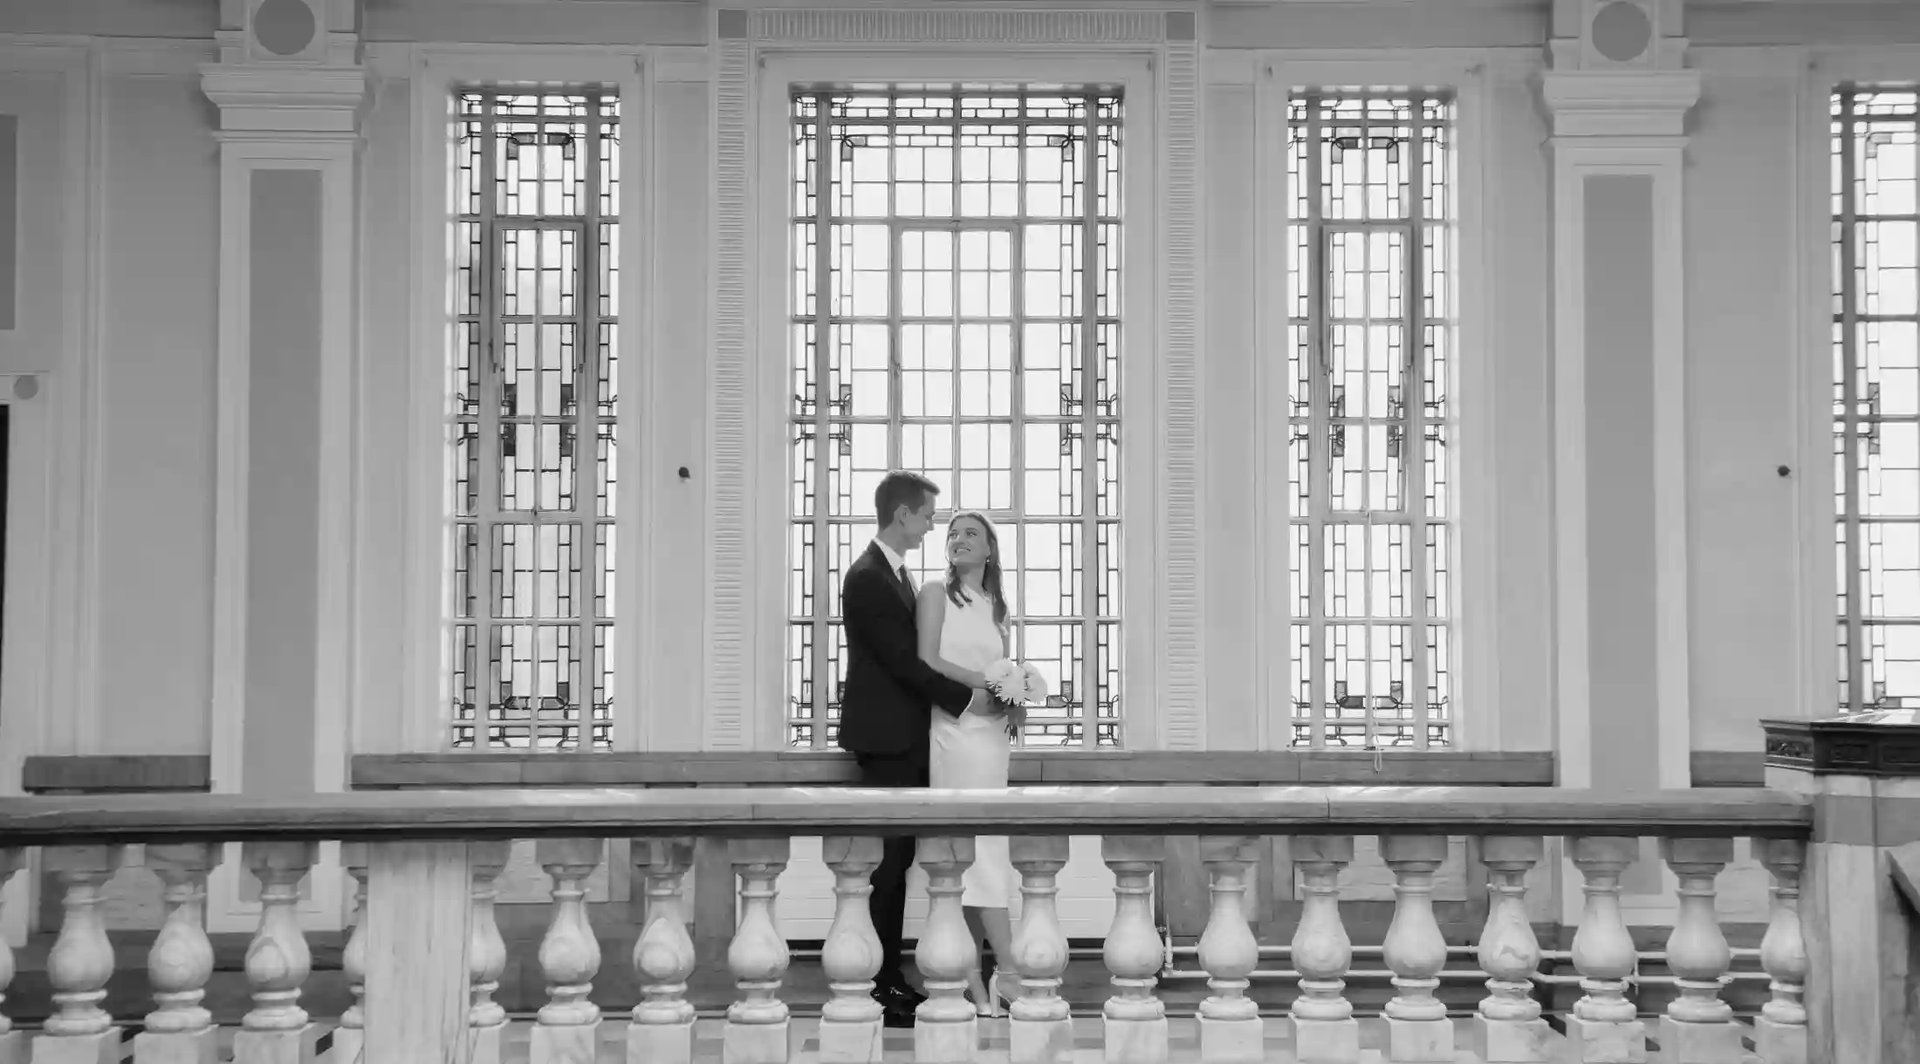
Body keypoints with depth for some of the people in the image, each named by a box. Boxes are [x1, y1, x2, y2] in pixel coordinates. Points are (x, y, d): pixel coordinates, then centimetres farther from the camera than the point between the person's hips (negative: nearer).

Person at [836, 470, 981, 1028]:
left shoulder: (895, 572, 15)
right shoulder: (867, 577, -16)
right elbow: (903, 660, -20)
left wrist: (977, 683, 8)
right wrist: (965, 697, -15)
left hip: (905, 737, 10)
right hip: (885, 738, -10)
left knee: (898, 858, 11)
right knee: (889, 859, -7)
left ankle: (890, 977, 17)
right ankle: (880, 989, -2)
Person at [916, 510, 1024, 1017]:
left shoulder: (995, 607, 18)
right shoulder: (937, 592, 2)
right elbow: (928, 660, -7)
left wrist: (1015, 700, -1)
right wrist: (986, 684, -14)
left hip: (993, 732, 5)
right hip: (955, 728, -5)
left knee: (969, 852, 4)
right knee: (981, 847, -10)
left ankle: (973, 975, 4)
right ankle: (1007, 971, -11)